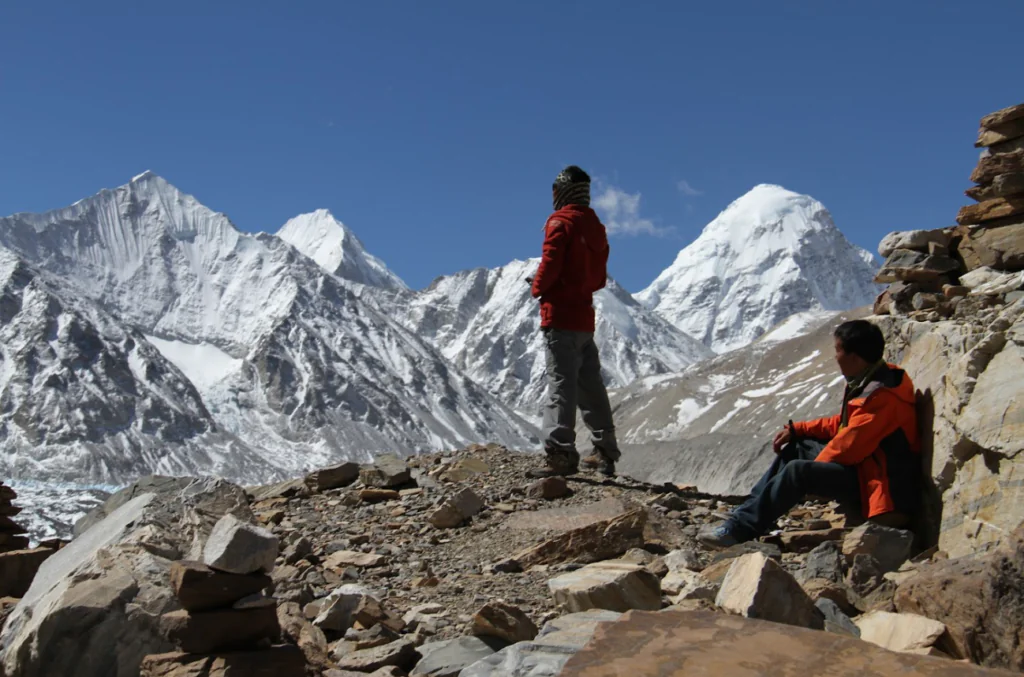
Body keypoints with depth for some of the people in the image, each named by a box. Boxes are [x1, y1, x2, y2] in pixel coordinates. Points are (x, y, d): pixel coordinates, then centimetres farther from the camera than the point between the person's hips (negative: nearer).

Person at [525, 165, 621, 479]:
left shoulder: (561, 221, -8)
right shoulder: (596, 227, 15)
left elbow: (550, 263, -17)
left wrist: (537, 288, 1)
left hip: (560, 315, -8)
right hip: (585, 316, 8)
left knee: (561, 383, -11)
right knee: (590, 385, 14)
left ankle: (561, 453, -17)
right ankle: (605, 452, 19)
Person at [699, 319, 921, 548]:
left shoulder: (882, 396, -25)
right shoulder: (867, 382, 8)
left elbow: (849, 446, -24)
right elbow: (844, 423, 18)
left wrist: (813, 470, -9)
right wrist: (796, 430, 11)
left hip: (877, 487, -11)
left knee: (798, 470, -25)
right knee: (794, 449, 12)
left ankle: (740, 529, -19)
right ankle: (747, 514, 7)